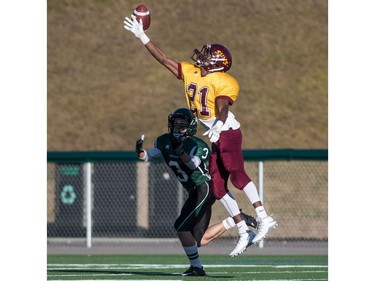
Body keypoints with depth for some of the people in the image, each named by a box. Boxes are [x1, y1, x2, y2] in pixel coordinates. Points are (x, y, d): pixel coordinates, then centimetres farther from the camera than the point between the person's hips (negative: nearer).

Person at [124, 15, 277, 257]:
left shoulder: (223, 83, -13)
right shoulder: (190, 72, 10)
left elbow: (222, 108, -27)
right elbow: (163, 59, 16)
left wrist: (218, 126, -46)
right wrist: (142, 37, 16)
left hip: (227, 132, -8)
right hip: (213, 137, 8)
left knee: (236, 174, -25)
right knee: (218, 187, 3)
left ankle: (264, 218, -30)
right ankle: (243, 231, 5)